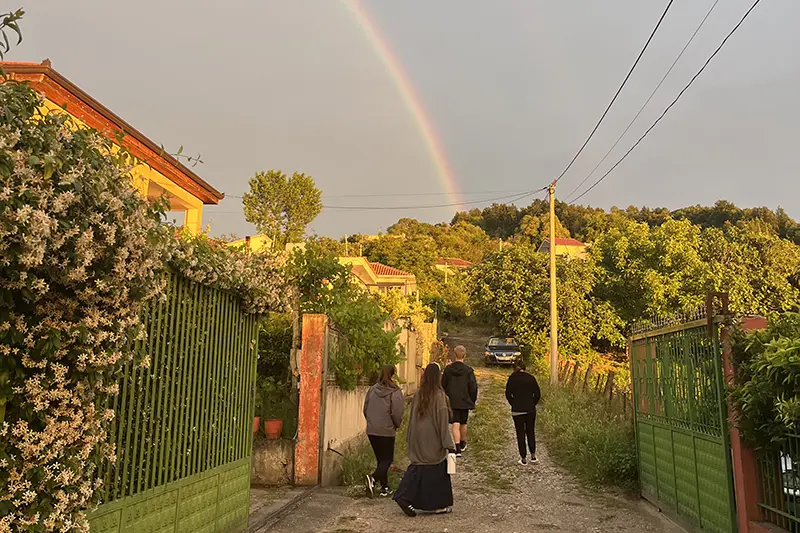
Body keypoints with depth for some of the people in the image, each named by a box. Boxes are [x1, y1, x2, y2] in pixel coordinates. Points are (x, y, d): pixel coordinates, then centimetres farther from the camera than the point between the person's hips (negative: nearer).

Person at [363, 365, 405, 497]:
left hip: (371, 431, 5)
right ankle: (373, 478, -18)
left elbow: (365, 409, 8)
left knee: (381, 459, 17)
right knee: (387, 460, 6)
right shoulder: (395, 393, -13)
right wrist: (397, 425, 5)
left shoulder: (372, 390, 2)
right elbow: (397, 414, -14)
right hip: (387, 431, -5)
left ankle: (385, 487, 22)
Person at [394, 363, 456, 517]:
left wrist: (410, 439, 19)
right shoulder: (439, 395, -15)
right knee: (437, 470, 7)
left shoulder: (418, 395, 2)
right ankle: (439, 505, 17)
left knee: (418, 469, 13)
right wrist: (449, 444, -11)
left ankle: (405, 498, 8)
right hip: (432, 441, -5)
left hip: (417, 439, 5)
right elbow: (443, 422, -15)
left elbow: (412, 418, 10)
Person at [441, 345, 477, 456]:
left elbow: (443, 385, 3)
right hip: (465, 401, 0)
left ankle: (458, 449, -14)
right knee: (463, 423, 18)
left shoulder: (448, 369, -4)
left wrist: (446, 398, 15)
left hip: (452, 401, 0)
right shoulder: (468, 370, -10)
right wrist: (473, 401, 6)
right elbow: (473, 387, -7)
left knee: (455, 425, -2)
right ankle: (463, 444, 36)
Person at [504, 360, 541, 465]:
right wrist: (532, 405, 10)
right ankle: (533, 456, 19)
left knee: (520, 434, 7)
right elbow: (538, 394, 0)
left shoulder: (512, 378, -2)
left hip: (517, 410, -2)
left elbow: (508, 394, -7)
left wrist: (513, 404, 5)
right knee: (531, 432, 18)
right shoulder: (531, 378, 3)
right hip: (531, 409, 2)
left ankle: (523, 459, 10)